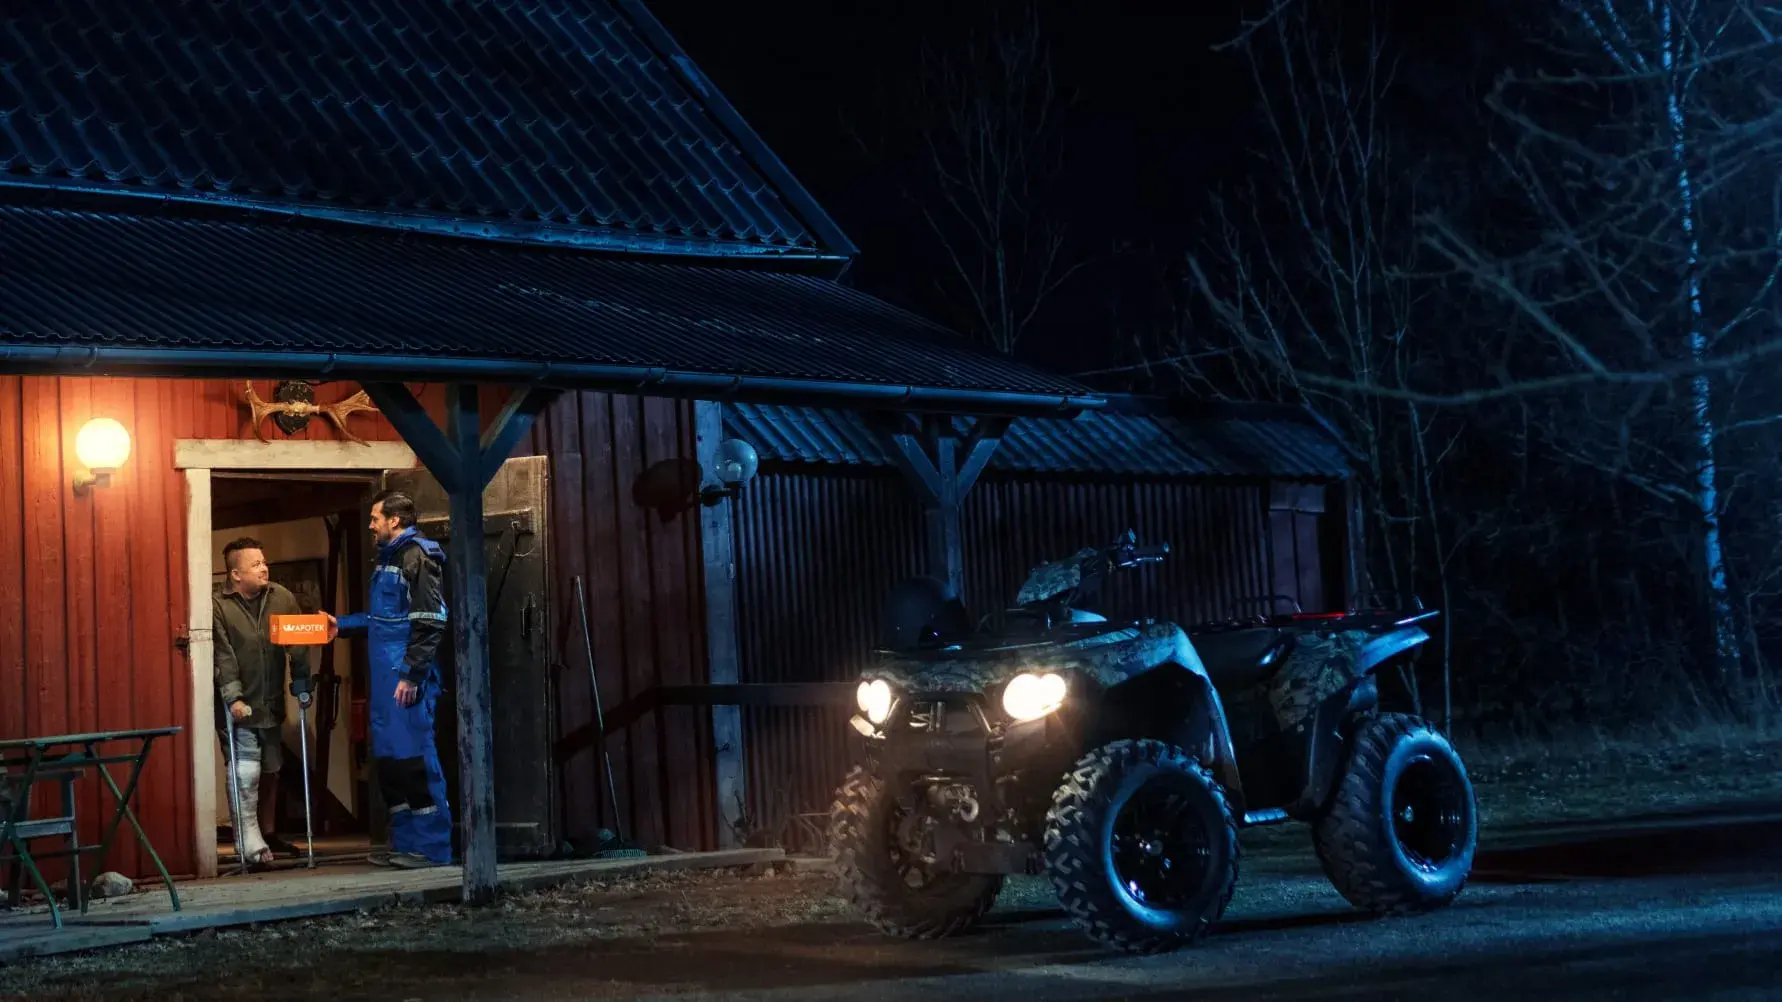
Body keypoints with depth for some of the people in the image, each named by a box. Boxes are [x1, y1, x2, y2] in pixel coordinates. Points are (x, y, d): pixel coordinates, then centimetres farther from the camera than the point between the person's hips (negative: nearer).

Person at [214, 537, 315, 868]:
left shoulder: (281, 597, 2)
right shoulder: (218, 606, -10)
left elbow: (298, 643, 2)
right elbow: (222, 655, -16)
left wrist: (302, 685, -3)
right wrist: (233, 698, -22)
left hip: (271, 704, 5)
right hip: (238, 706, -5)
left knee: (271, 772, 15)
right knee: (245, 775, -9)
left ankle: (268, 834, 30)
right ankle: (252, 847, -7)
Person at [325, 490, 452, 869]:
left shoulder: (416, 557, -11)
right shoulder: (388, 557, 17)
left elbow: (430, 621, -17)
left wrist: (411, 674, -19)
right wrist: (342, 624, 26)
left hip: (406, 678, -9)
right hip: (385, 675, 9)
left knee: (415, 757, -7)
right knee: (389, 758, 11)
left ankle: (432, 846, -1)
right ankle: (404, 842, 19)